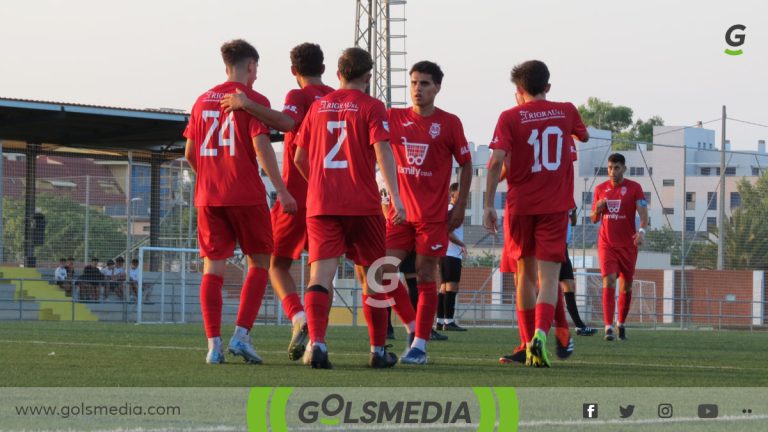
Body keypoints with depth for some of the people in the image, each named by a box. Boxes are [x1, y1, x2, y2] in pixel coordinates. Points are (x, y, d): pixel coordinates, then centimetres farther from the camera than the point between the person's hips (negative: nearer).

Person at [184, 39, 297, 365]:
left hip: (208, 197, 4)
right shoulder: (253, 100, -4)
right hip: (246, 196, -4)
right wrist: (282, 191, -11)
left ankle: (213, 344, -4)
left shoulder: (203, 101, 12)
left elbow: (190, 153, 13)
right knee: (260, 263, 8)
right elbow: (261, 146, -13)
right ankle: (241, 335, -5)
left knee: (213, 267, 4)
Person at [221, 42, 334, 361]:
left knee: (278, 264, 6)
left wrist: (247, 105, -35)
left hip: (297, 195, -5)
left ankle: (299, 318, -18)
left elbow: (287, 122, -29)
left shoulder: (300, 96, -6)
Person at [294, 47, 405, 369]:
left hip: (320, 205, 2)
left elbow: (300, 158, 16)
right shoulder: (371, 107, -1)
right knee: (371, 276, 11)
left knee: (321, 273, -8)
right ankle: (378, 351, 18)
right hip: (363, 205, -2)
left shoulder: (318, 106, 12)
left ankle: (317, 343, -28)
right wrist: (395, 197, -19)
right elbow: (382, 151, -14)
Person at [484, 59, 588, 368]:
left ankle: (529, 345, 20)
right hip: (555, 206, 0)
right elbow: (583, 136, 28)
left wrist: (489, 204, -8)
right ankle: (540, 334, -30)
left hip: (520, 205, 0)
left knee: (525, 275, 14)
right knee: (548, 277, -6)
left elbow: (497, 161, -11)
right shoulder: (566, 112, 6)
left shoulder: (510, 118, -2)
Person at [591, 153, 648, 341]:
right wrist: (598, 209, -9)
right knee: (609, 282, -14)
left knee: (626, 286, 8)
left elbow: (643, 212, -11)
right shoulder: (600, 189, 7)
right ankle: (609, 327, -19)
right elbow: (594, 219, 14)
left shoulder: (634, 188, -2)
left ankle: (621, 324, 26)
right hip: (606, 244, 1)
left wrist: (642, 230, -30)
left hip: (627, 245, -1)